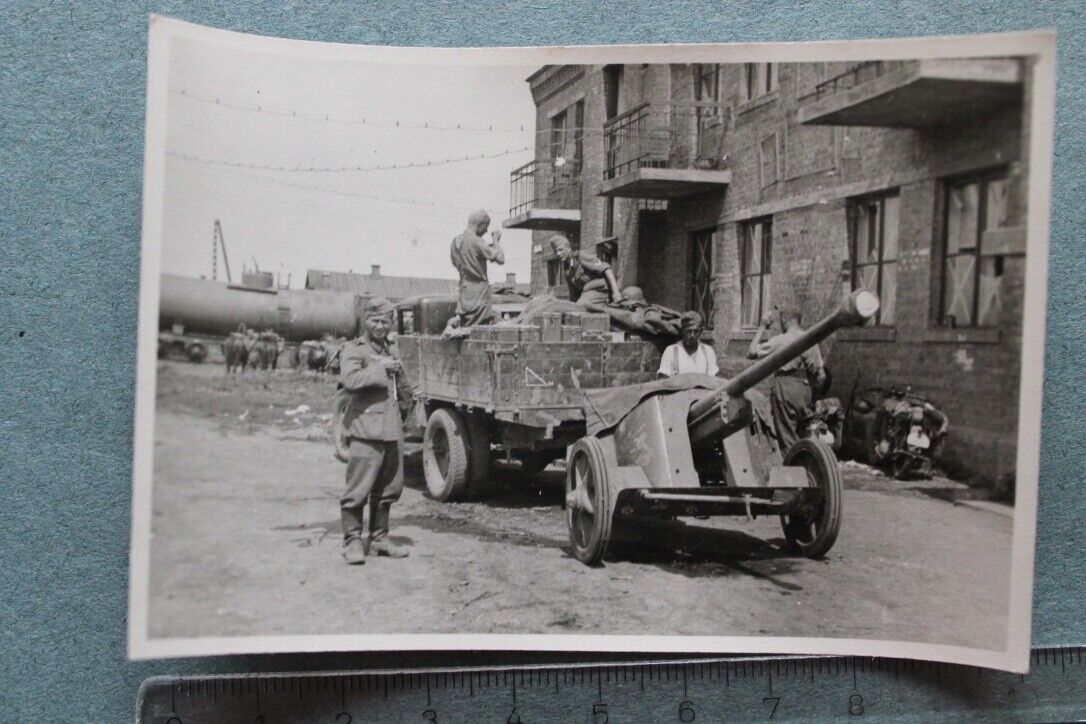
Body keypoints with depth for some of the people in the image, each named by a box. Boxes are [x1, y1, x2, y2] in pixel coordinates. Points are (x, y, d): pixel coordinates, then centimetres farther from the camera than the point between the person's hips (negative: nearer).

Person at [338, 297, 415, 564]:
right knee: (358, 489, -7)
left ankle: (379, 538, 23)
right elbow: (350, 380, -22)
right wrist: (381, 368, -17)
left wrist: (405, 405, 21)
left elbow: (404, 387, 34)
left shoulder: (392, 349, 20)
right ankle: (352, 540, 3)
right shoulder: (353, 349, -2)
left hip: (392, 430, 7)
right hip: (365, 430, -7)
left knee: (389, 488, 12)